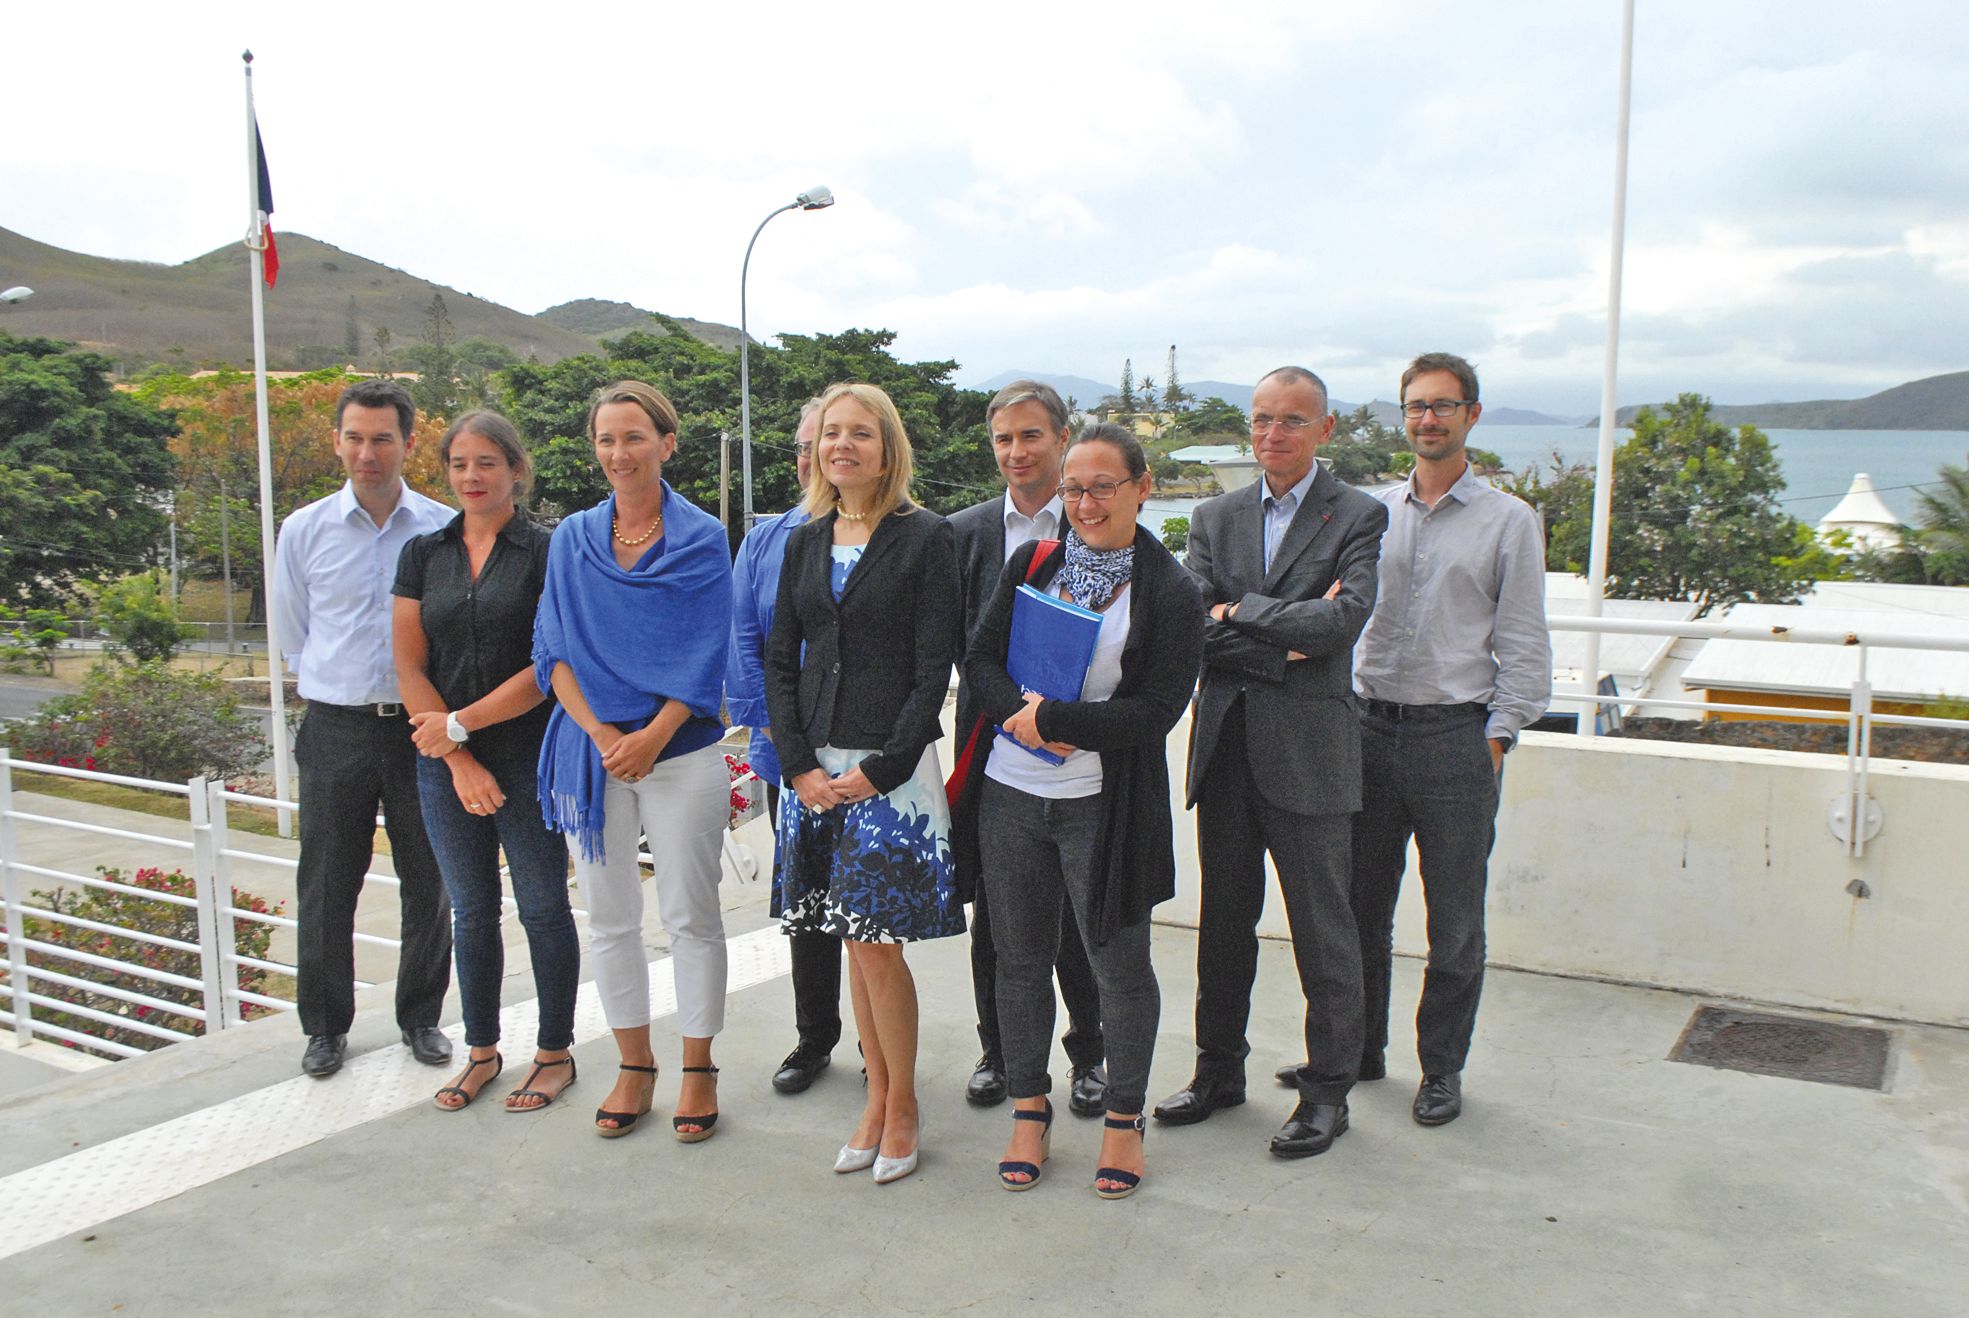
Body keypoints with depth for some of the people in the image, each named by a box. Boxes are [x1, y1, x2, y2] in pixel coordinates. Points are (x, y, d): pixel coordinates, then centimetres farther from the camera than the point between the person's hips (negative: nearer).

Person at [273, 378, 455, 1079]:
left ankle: (421, 1018, 25)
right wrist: (337, 687, 11)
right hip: (335, 730, 1)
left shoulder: (446, 529, -1)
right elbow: (292, 635, 15)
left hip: (422, 726, 0)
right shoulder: (304, 531, 3)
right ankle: (326, 1026, 23)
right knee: (326, 886, 7)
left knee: (427, 882, 8)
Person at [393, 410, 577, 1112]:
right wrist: (460, 760, -7)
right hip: (445, 764, 4)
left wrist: (460, 724, -12)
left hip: (530, 757, -4)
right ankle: (481, 1052, 27)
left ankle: (555, 1053, 19)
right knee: (471, 911, 13)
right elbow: (410, 668, 3)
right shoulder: (423, 554, 8)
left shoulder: (547, 552, -4)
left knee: (542, 908, 4)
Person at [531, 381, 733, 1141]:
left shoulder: (700, 539, 0)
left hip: (680, 751, -3)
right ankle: (634, 1066, 22)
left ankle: (698, 1071, 14)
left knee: (691, 915, 2)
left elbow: (704, 657, -5)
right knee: (609, 916, 8)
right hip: (592, 750, 3)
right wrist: (601, 735, -10)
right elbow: (556, 651, 3)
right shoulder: (573, 538, 8)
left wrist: (650, 738, -14)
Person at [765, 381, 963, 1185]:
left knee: (878, 944, -3)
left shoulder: (924, 538, -4)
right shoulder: (805, 543, 11)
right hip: (816, 768, 5)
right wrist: (798, 764, -2)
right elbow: (780, 661, 10)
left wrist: (880, 770, -14)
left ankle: (903, 1109, 14)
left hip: (890, 769, -5)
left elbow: (934, 669, -9)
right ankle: (877, 1099, 23)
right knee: (852, 945, 10)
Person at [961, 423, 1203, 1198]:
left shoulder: (1171, 594, -6)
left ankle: (1125, 1119, 26)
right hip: (1012, 794, 3)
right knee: (1020, 958, 12)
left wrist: (1051, 720, -16)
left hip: (1105, 806, -3)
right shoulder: (1033, 565, 6)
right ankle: (1029, 1109, 29)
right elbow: (981, 658, 5)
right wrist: (1019, 713, -15)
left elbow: (1157, 710, -13)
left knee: (1119, 961, 7)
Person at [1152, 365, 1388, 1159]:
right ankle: (1219, 1070, 29)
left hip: (1308, 752, -4)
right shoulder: (1215, 518, 11)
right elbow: (1195, 629, -2)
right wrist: (1287, 639, -13)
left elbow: (1344, 619, -17)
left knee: (1323, 931, 4)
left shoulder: (1358, 518, -1)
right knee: (1223, 922, 14)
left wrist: (1240, 610, -11)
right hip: (1224, 745, 4)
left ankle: (1328, 1089, 18)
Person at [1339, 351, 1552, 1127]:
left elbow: (1521, 645, -1)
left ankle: (1442, 1068, 19)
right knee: (1360, 904, 11)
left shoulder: (1508, 521, 0)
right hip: (1370, 728, 3)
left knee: (1454, 920, 4)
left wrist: (1495, 739, -7)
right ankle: (1360, 1049, 26)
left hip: (1456, 735, -3)